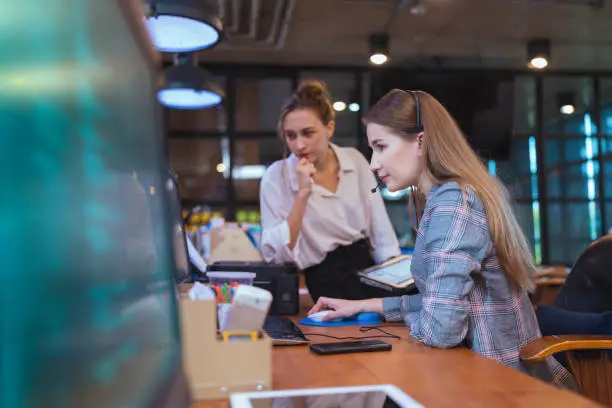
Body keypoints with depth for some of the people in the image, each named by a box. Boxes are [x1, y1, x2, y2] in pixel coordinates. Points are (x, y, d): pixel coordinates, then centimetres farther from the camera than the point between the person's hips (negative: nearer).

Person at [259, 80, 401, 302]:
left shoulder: (355, 160, 4)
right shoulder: (276, 177, -6)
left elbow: (380, 228, 8)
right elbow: (278, 254, -12)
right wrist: (302, 194, -18)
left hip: (369, 269, 5)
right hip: (325, 283, -5)